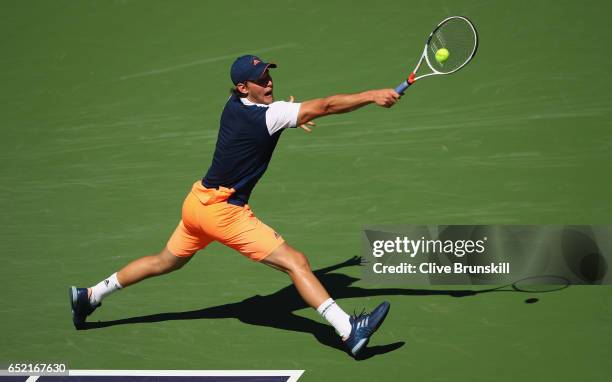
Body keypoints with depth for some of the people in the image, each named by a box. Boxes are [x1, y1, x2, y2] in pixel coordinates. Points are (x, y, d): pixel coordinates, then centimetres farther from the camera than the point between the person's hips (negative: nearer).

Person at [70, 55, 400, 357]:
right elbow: (326, 106, -26)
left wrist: (292, 118, 20)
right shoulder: (267, 116, -20)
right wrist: (372, 96, -26)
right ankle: (350, 331, -20)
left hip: (198, 200, 9)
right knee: (296, 262, -13)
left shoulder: (233, 106, 5)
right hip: (223, 211, -9)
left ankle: (90, 296, 39)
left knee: (165, 262, 29)